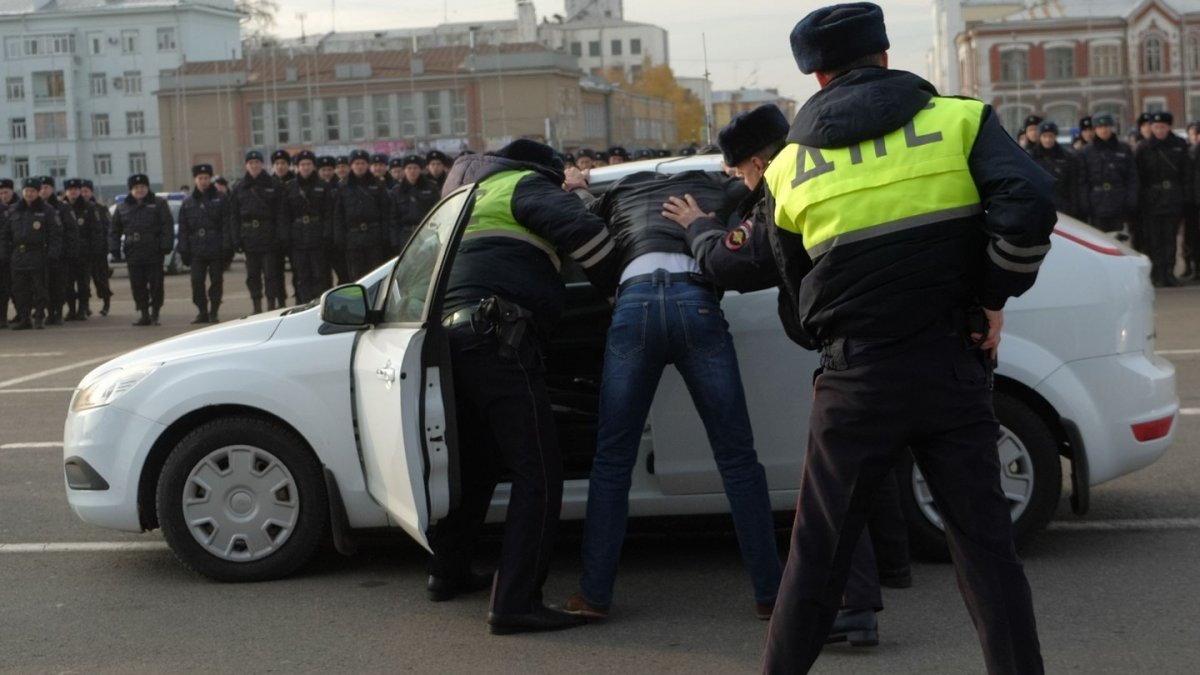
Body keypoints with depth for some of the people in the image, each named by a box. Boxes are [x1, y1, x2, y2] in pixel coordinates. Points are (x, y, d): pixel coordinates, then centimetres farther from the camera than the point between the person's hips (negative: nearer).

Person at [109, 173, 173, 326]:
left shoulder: (158, 204, 3)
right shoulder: (122, 207, 11)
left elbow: (167, 226, -3)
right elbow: (115, 230, 12)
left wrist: (166, 245, -12)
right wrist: (115, 248, 2)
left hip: (154, 253, -3)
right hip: (133, 254, 3)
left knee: (155, 284, 0)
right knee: (138, 286, 3)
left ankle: (155, 313, 10)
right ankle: (144, 314, 9)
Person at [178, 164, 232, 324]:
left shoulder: (221, 200, 3)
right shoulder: (188, 203, 11)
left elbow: (227, 225, -1)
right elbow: (183, 229, 11)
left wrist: (227, 247, -9)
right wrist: (184, 251, 3)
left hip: (216, 250, -2)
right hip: (196, 250, 2)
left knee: (216, 281, 2)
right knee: (197, 282, -2)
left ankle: (214, 312, 10)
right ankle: (202, 312, 8)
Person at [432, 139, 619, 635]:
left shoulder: (474, 196, 32)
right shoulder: (524, 185, 4)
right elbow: (583, 229, -12)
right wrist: (615, 287, -1)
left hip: (455, 334, 9)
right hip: (498, 339, -9)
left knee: (476, 462, 25)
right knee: (538, 472, -9)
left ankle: (448, 572, 36)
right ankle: (515, 603, -15)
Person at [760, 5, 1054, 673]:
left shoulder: (792, 165, 6)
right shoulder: (959, 119, 0)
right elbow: (1031, 199, -15)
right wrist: (995, 296, -5)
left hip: (857, 379, 1)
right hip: (954, 365, 0)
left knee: (820, 549, 11)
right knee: (985, 540, 9)